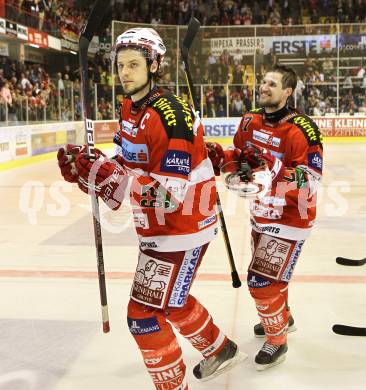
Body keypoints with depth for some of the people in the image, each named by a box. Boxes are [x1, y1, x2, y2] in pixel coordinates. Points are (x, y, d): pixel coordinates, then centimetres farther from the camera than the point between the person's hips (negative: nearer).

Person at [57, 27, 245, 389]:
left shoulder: (169, 115, -25)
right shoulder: (129, 109, 4)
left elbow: (170, 193, -29)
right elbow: (128, 164, 11)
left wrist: (105, 177, -36)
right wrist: (87, 164, -7)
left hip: (183, 227, -10)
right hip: (158, 226, 10)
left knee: (145, 315, -5)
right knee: (172, 299, 26)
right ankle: (220, 351, 48)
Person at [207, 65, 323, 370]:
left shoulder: (301, 129, -23)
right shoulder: (250, 121, 0)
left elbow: (311, 178, -25)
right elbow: (240, 158, 10)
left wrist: (272, 176, -36)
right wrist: (216, 155, -9)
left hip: (291, 218, -8)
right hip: (261, 212, 8)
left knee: (263, 281, -7)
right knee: (266, 273, 24)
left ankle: (277, 340, 16)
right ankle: (282, 317, 50)